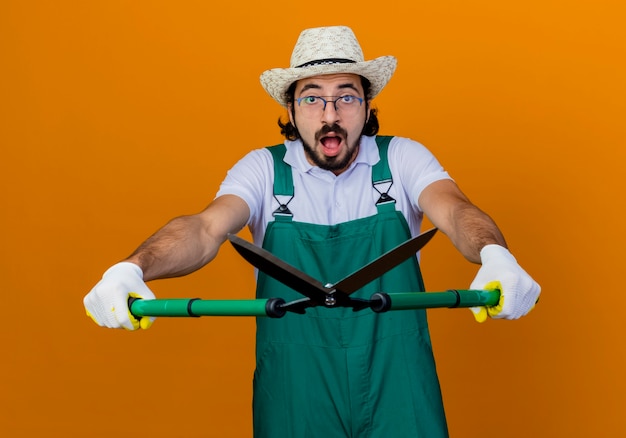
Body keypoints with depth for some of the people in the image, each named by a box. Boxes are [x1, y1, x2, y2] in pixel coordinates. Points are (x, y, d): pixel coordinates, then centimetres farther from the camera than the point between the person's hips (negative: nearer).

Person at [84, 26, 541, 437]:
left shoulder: (402, 159, -2)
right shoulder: (264, 169, -3)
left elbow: (453, 208, -20)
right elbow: (207, 228, -18)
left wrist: (494, 255, -43)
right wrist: (132, 268, -39)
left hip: (396, 389, 0)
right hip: (296, 395, 0)